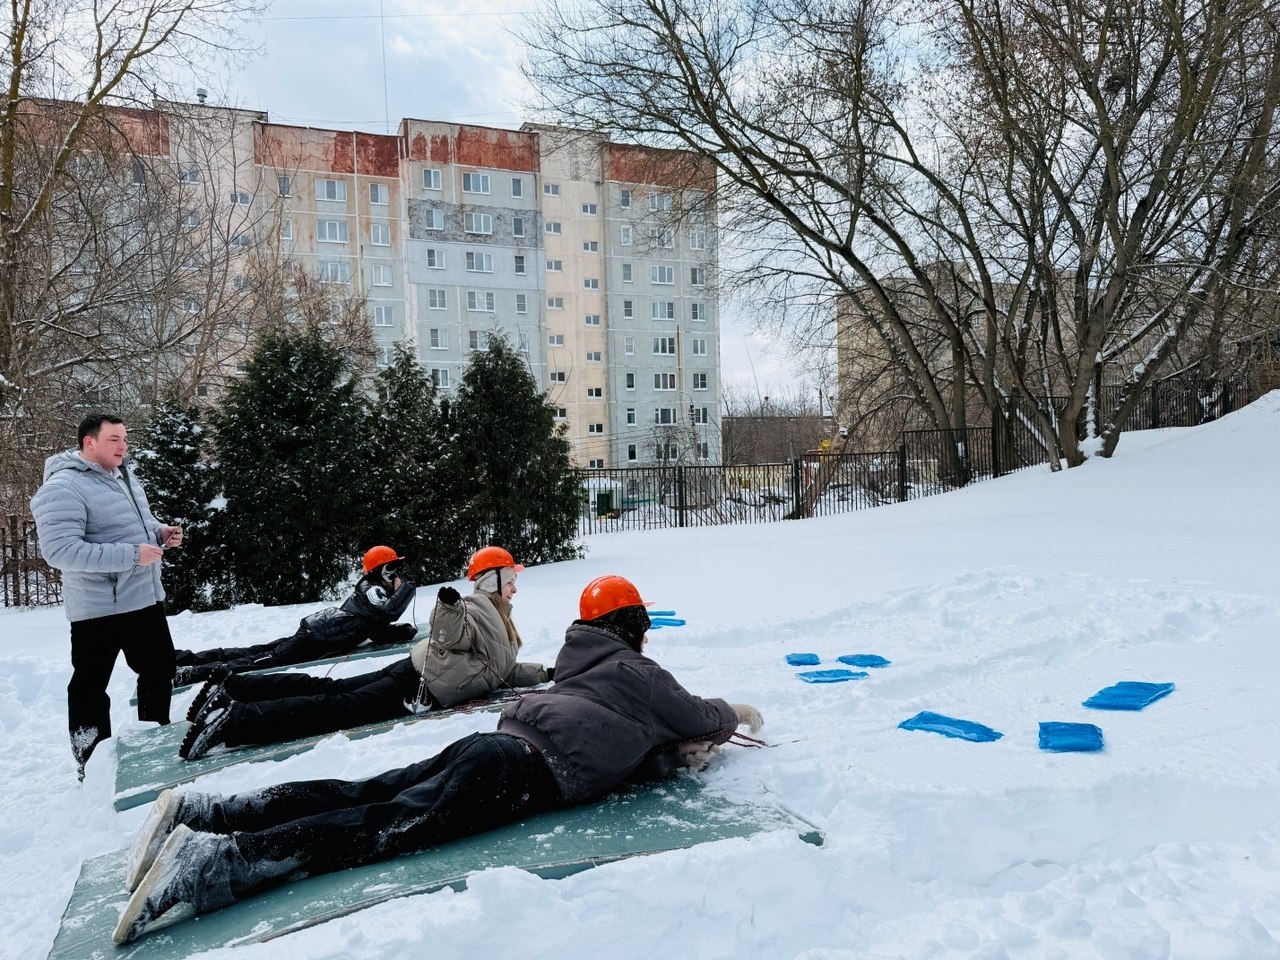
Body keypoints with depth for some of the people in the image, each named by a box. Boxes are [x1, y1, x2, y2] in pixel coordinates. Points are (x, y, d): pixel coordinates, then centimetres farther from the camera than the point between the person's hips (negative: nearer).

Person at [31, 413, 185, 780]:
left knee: (159, 671, 18)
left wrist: (161, 532, 2)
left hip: (146, 598, 8)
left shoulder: (125, 477, 9)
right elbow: (59, 549, -27)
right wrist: (131, 554, -29)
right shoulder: (63, 488, -18)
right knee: (91, 687, 6)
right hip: (98, 608, -8)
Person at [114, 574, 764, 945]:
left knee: (355, 796, 2)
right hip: (525, 771, -8)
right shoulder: (638, 672, 8)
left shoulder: (588, 663, 29)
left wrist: (679, 749, 32)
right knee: (382, 828, -17)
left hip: (490, 743, 8)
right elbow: (695, 714, 17)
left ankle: (195, 814, -6)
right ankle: (207, 864, -29)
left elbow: (624, 739, 37)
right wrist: (737, 713, 36)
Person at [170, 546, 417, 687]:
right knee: (263, 660, -16)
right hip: (314, 639, -9)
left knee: (258, 653, 7)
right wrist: (406, 587, -12)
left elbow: (378, 632, 19)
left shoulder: (376, 591, 21)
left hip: (314, 632, 9)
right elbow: (391, 611, -27)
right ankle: (187, 673, -21)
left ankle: (188, 658, 8)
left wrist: (404, 630, 5)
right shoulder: (370, 590, -8)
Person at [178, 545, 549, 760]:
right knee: (338, 707, -19)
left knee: (328, 688, 4)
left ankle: (230, 690, 1)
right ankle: (236, 718, -26)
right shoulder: (479, 608, -8)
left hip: (414, 676, 9)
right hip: (419, 685, -9)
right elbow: (447, 637, -24)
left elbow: (501, 669, 27)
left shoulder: (496, 617, 23)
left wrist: (543, 673, 23)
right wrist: (448, 608, -41)